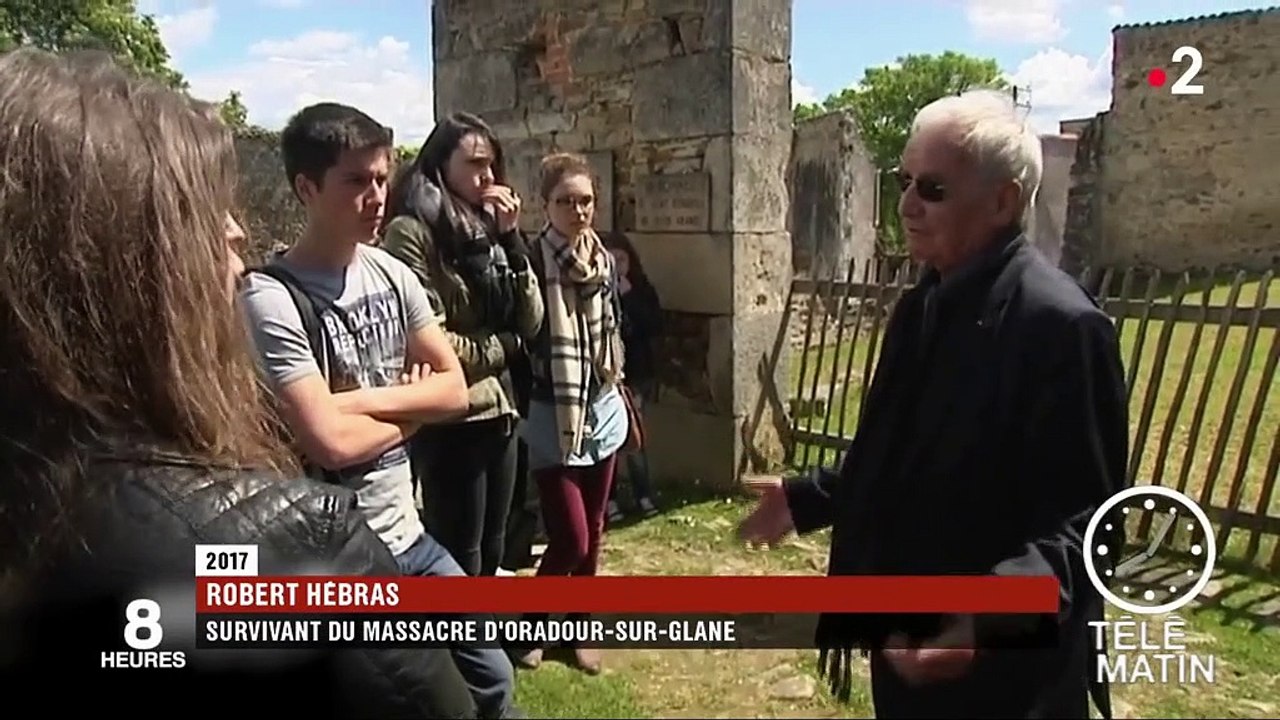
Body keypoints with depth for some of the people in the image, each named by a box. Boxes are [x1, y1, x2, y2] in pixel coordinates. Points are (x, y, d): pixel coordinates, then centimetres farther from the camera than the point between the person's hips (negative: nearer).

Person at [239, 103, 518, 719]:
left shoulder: (391, 272, 2)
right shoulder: (271, 297, -18)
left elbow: (454, 388, 1)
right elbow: (331, 440, -25)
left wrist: (365, 398, -14)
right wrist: (409, 409, -7)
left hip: (409, 537, 7)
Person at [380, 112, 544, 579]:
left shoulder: (486, 230, 12)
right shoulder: (413, 232, -11)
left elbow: (530, 322, 5)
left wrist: (511, 239, -4)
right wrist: (500, 347, -3)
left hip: (500, 412, 7)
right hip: (452, 420, -7)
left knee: (490, 558, 17)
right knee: (460, 563, 3)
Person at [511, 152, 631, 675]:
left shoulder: (606, 261, 5)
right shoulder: (531, 262, -16)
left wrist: (612, 381, 14)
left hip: (602, 409, 6)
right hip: (551, 416, -6)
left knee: (592, 533, 14)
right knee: (570, 540, -5)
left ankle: (578, 628, 32)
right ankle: (526, 622, 21)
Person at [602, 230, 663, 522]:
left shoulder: (643, 289, 4)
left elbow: (655, 327, -8)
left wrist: (629, 296, -12)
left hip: (636, 374, 1)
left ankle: (644, 495, 12)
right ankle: (609, 499, 11)